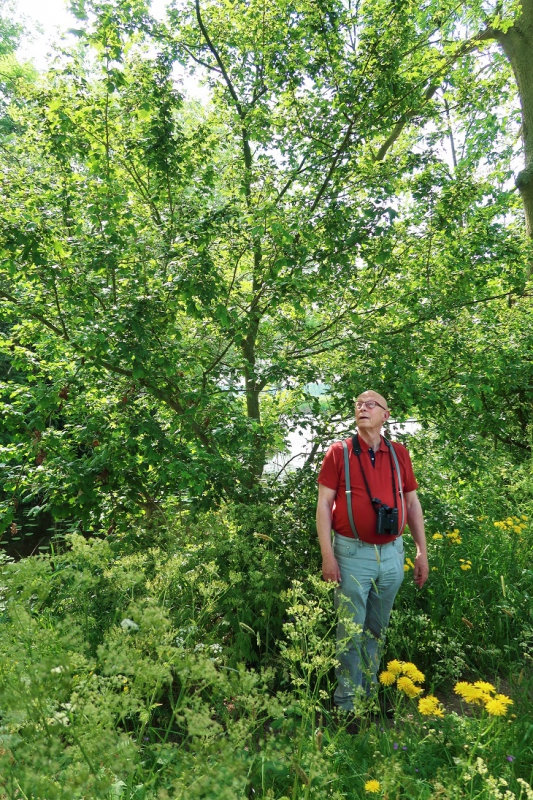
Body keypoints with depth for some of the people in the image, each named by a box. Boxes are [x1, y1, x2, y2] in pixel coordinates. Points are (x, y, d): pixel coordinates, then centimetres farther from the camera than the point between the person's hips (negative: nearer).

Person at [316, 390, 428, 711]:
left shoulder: (399, 453, 6)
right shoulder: (339, 452, -3)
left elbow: (413, 504, 11)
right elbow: (324, 504, -5)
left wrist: (422, 551, 9)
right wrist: (327, 555, -11)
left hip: (392, 554, 4)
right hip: (353, 553, -3)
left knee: (378, 630, 16)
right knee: (350, 632, 3)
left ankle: (369, 695, 32)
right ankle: (347, 704, 19)